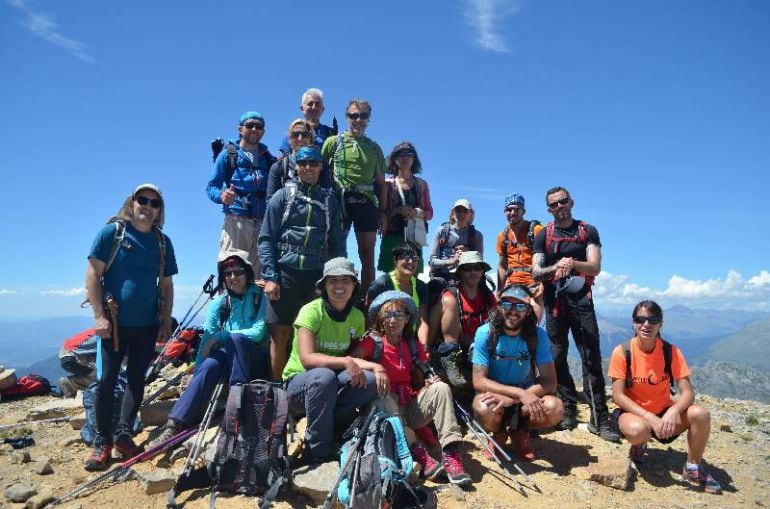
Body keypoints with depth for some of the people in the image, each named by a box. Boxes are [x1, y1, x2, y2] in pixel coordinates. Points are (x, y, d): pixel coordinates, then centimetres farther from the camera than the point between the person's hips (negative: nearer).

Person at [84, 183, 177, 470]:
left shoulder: (163, 242, 6)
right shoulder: (112, 232, -3)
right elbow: (92, 275, -6)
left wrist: (166, 323, 6)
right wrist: (99, 316, -12)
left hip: (148, 325, 3)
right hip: (115, 323, -3)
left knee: (136, 380, 8)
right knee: (107, 380, 1)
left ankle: (123, 434, 20)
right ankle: (102, 440, 15)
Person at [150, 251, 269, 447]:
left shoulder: (260, 298, -3)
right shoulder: (219, 303, 6)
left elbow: (258, 332, -15)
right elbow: (207, 339, -4)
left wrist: (220, 336, -19)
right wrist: (196, 377, -15)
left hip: (256, 362, -2)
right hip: (228, 361, 3)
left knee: (235, 338, -31)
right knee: (210, 363, -30)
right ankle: (175, 423, -33)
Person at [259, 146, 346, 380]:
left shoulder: (330, 200, 13)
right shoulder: (283, 196, 7)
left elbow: (337, 243, 12)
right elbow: (266, 239, 2)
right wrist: (270, 277, -8)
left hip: (319, 275, 2)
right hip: (286, 272, -1)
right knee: (280, 333, 1)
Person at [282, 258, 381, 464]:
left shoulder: (357, 316, 0)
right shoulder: (312, 311, -16)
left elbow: (359, 356, -2)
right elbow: (307, 359, -26)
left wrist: (374, 366, -23)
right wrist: (346, 362, -36)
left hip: (331, 387, 4)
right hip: (298, 383, -4)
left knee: (371, 380, -24)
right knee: (324, 376, -38)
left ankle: (332, 425, -4)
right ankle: (317, 450, -21)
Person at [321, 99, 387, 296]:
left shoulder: (374, 148, 17)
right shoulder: (333, 142, 9)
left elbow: (380, 182, 17)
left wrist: (382, 211, 9)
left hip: (367, 202, 3)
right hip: (340, 201, -2)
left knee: (367, 253, 2)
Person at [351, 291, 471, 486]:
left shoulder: (414, 346, 10)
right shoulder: (373, 340, -3)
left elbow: (419, 383, 14)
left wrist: (429, 383, -8)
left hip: (409, 408, 4)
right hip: (383, 411, -3)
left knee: (441, 388, -18)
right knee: (384, 400, -36)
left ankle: (451, 453, -25)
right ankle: (418, 453, -34)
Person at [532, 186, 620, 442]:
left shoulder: (588, 231, 7)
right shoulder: (543, 236, 10)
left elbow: (595, 268, -3)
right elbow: (536, 272, 1)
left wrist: (572, 263, -23)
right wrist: (556, 267, -19)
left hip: (581, 300, -1)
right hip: (554, 302, 1)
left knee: (592, 358, -6)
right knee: (558, 358, 1)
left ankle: (599, 418, -2)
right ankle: (569, 411, 12)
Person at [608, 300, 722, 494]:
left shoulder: (671, 351, -9)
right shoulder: (622, 352, -16)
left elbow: (688, 393, -12)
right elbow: (618, 396, -16)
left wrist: (673, 411, -32)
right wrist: (649, 417, -27)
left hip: (664, 411, 3)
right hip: (633, 412, -3)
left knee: (701, 414, -26)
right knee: (637, 430, -37)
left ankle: (692, 468, 1)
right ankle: (639, 446, 4)